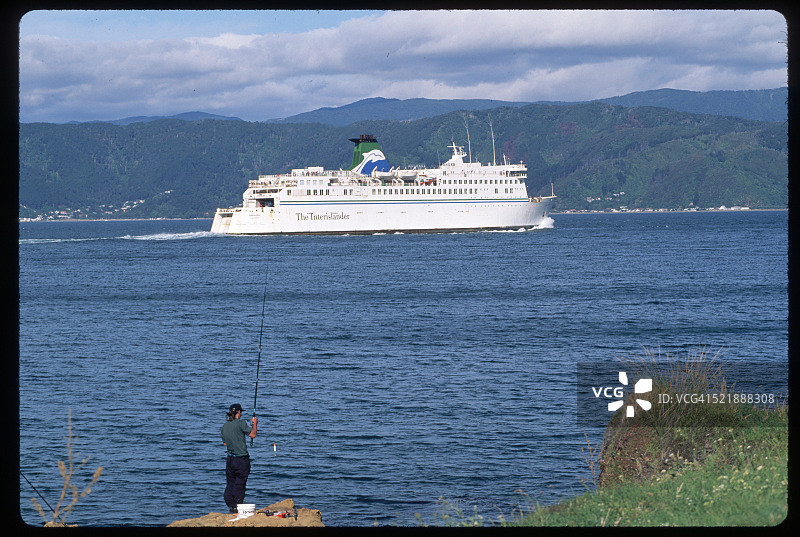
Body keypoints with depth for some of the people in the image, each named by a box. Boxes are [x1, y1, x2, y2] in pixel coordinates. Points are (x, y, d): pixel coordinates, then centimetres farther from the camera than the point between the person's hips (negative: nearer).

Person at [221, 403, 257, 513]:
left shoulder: (225, 426, 9)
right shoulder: (240, 423, -12)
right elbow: (252, 435, -11)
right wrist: (255, 423, 4)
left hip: (230, 458, 6)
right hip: (241, 459, -6)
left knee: (230, 483, 11)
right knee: (240, 484, 0)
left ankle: (231, 506, 12)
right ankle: (237, 506, 0)